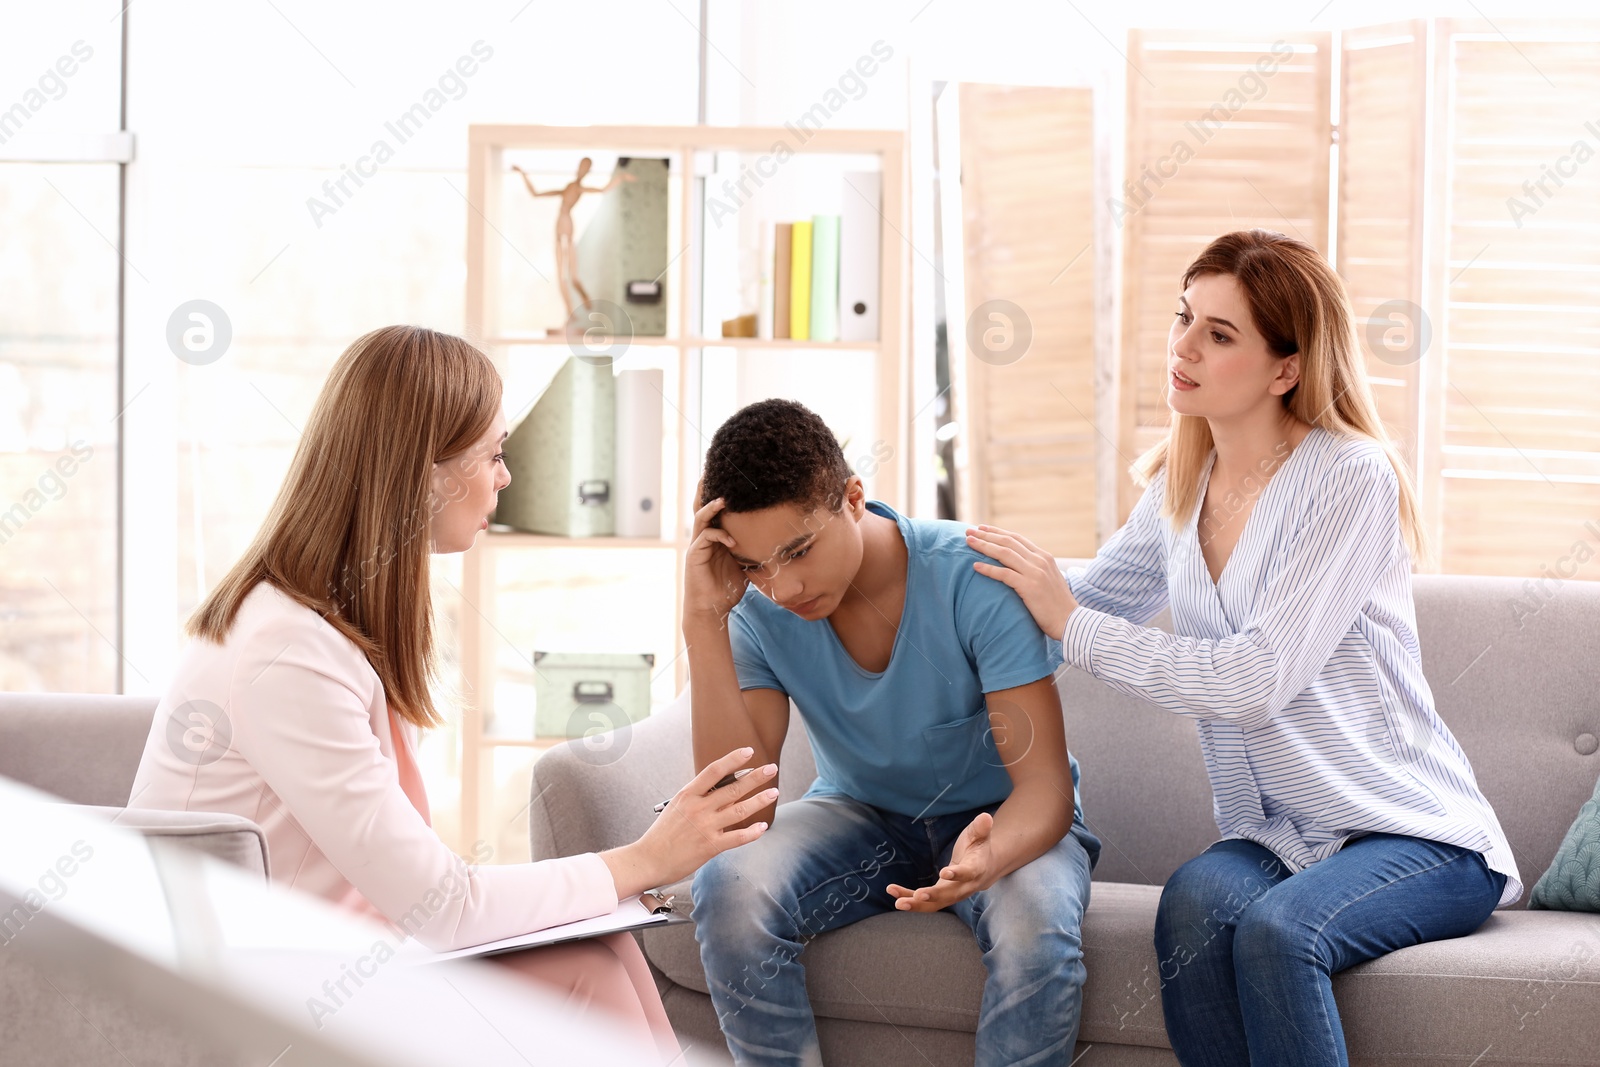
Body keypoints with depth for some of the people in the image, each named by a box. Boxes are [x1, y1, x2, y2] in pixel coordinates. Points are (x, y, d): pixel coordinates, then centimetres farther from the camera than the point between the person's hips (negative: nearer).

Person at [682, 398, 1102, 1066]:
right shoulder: (758, 610, -16)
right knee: (729, 888, -28)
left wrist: (988, 857, -51)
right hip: (861, 815, 3)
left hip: (997, 819, -2)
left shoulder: (973, 579, -25)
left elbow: (1045, 785, -26)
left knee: (1035, 929, -36)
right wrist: (704, 620, -30)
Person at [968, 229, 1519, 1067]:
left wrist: (1073, 626, -16)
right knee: (1195, 901, -29)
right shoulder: (1181, 486, 7)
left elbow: (1257, 679, -21)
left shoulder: (1350, 478, -14)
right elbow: (1101, 591, 25)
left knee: (1277, 930, -34)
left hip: (1419, 836, -5)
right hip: (1278, 838, 5)